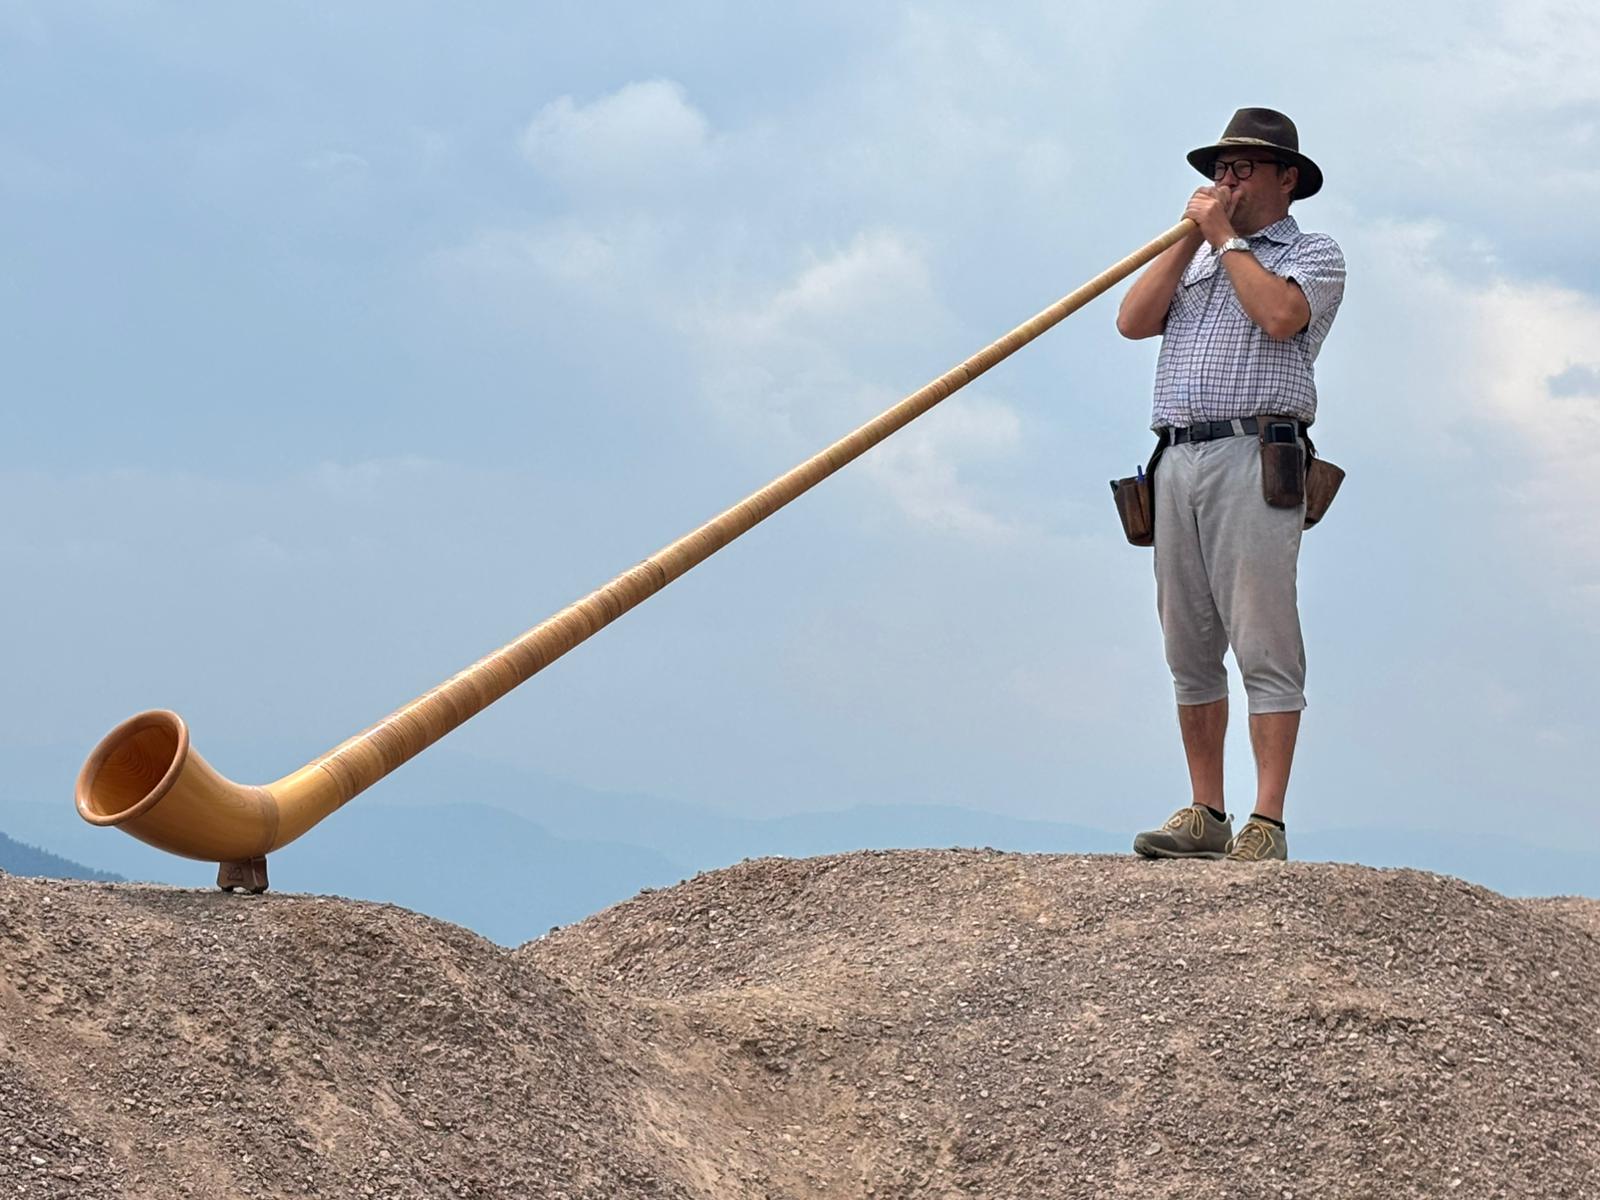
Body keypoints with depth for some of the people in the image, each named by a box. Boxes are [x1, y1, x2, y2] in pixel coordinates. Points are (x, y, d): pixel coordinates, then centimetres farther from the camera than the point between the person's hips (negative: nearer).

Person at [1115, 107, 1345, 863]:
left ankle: (1266, 825, -13)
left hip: (1255, 458, -6)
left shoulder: (1313, 255, 9)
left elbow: (1280, 314, -13)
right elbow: (1133, 321, 10)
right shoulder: (1194, 260, 27)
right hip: (1177, 460, 6)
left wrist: (1224, 238, -2)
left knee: (1263, 645, -11)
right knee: (1190, 649, 4)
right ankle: (1205, 816, 9)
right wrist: (1192, 238, 7)